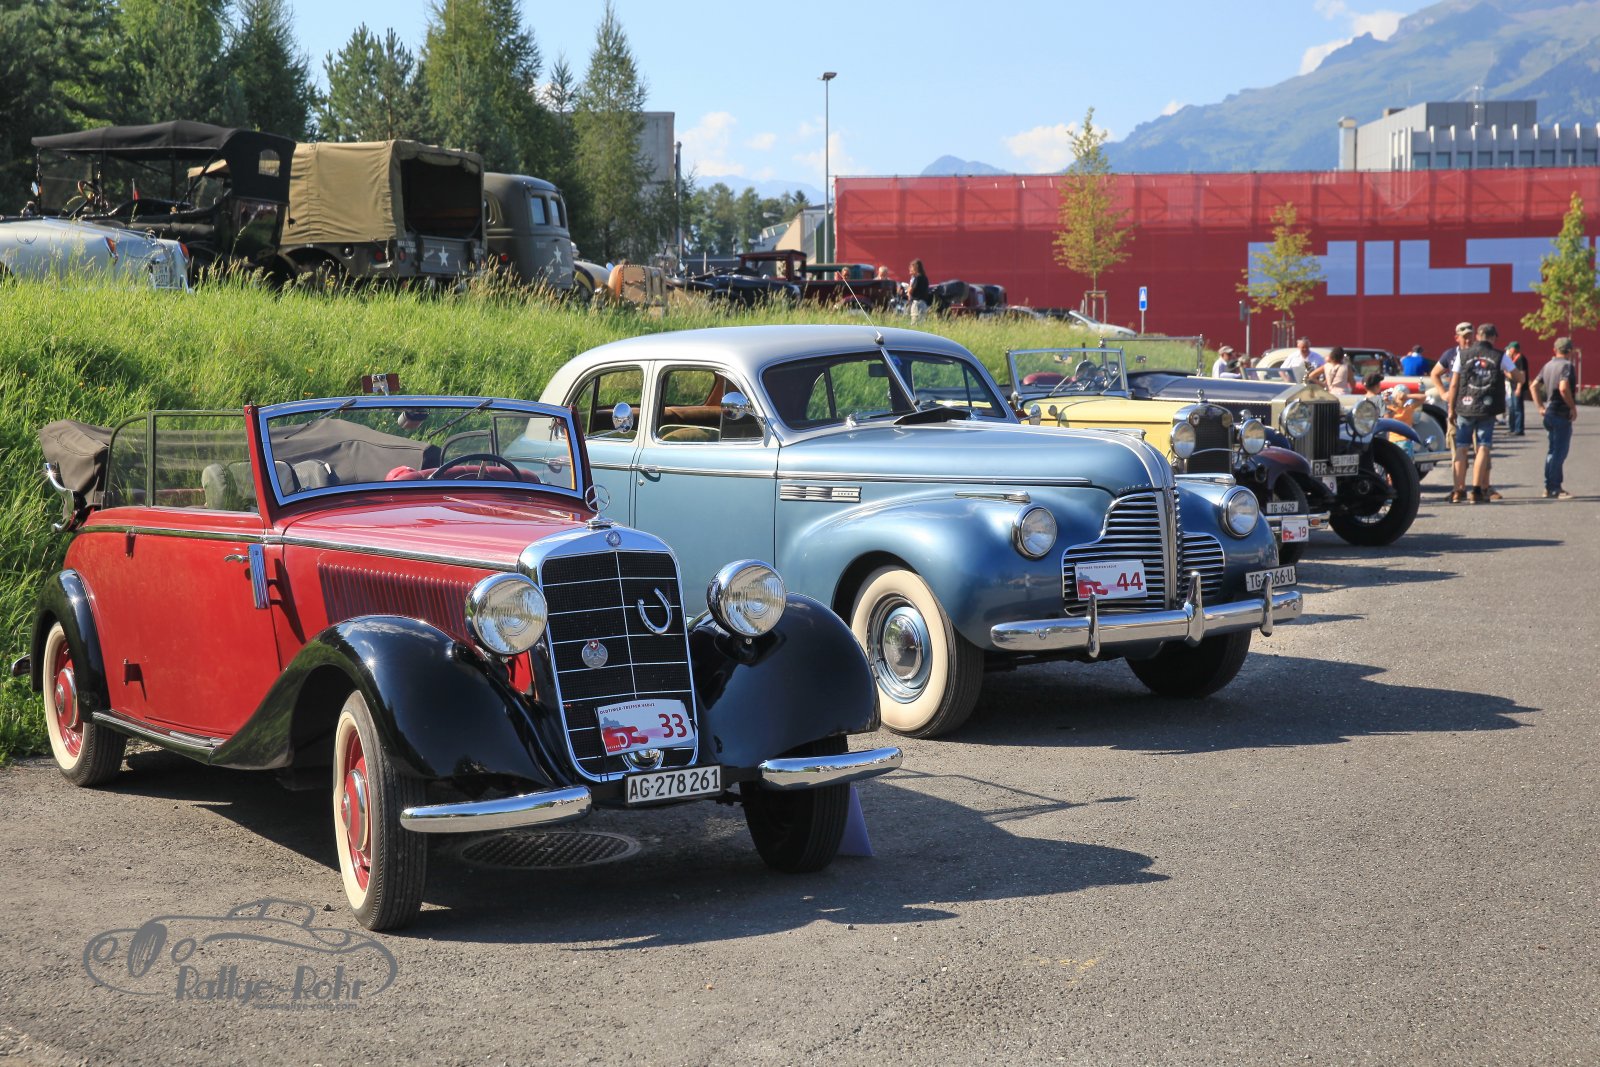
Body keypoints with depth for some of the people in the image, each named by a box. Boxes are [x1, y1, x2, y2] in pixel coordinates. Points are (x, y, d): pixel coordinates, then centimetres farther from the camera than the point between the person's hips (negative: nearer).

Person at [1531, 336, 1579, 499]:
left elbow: (1534, 386, 13)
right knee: (1560, 452, -4)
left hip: (1549, 413, 8)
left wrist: (1540, 407, 13)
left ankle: (1549, 487, 20)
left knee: (1553, 450, 16)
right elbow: (1563, 388, -26)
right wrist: (1573, 407, -16)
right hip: (1562, 415, -8)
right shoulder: (1566, 365, -14)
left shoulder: (1548, 365, 11)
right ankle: (1554, 488, -4)